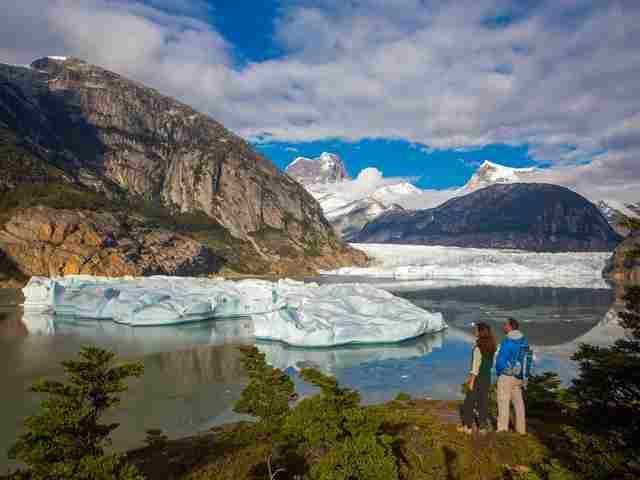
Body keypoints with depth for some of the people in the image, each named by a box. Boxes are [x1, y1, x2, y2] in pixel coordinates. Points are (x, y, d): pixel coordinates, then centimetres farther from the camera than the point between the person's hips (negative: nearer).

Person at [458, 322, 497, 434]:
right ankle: (483, 427, 18)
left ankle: (467, 427, 11)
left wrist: (471, 381, -14)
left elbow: (476, 365, -20)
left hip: (478, 377, -7)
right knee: (483, 401, 13)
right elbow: (490, 363, 10)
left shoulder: (478, 347, -21)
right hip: (487, 377, 7)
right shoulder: (491, 346, 3)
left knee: (469, 401, 6)